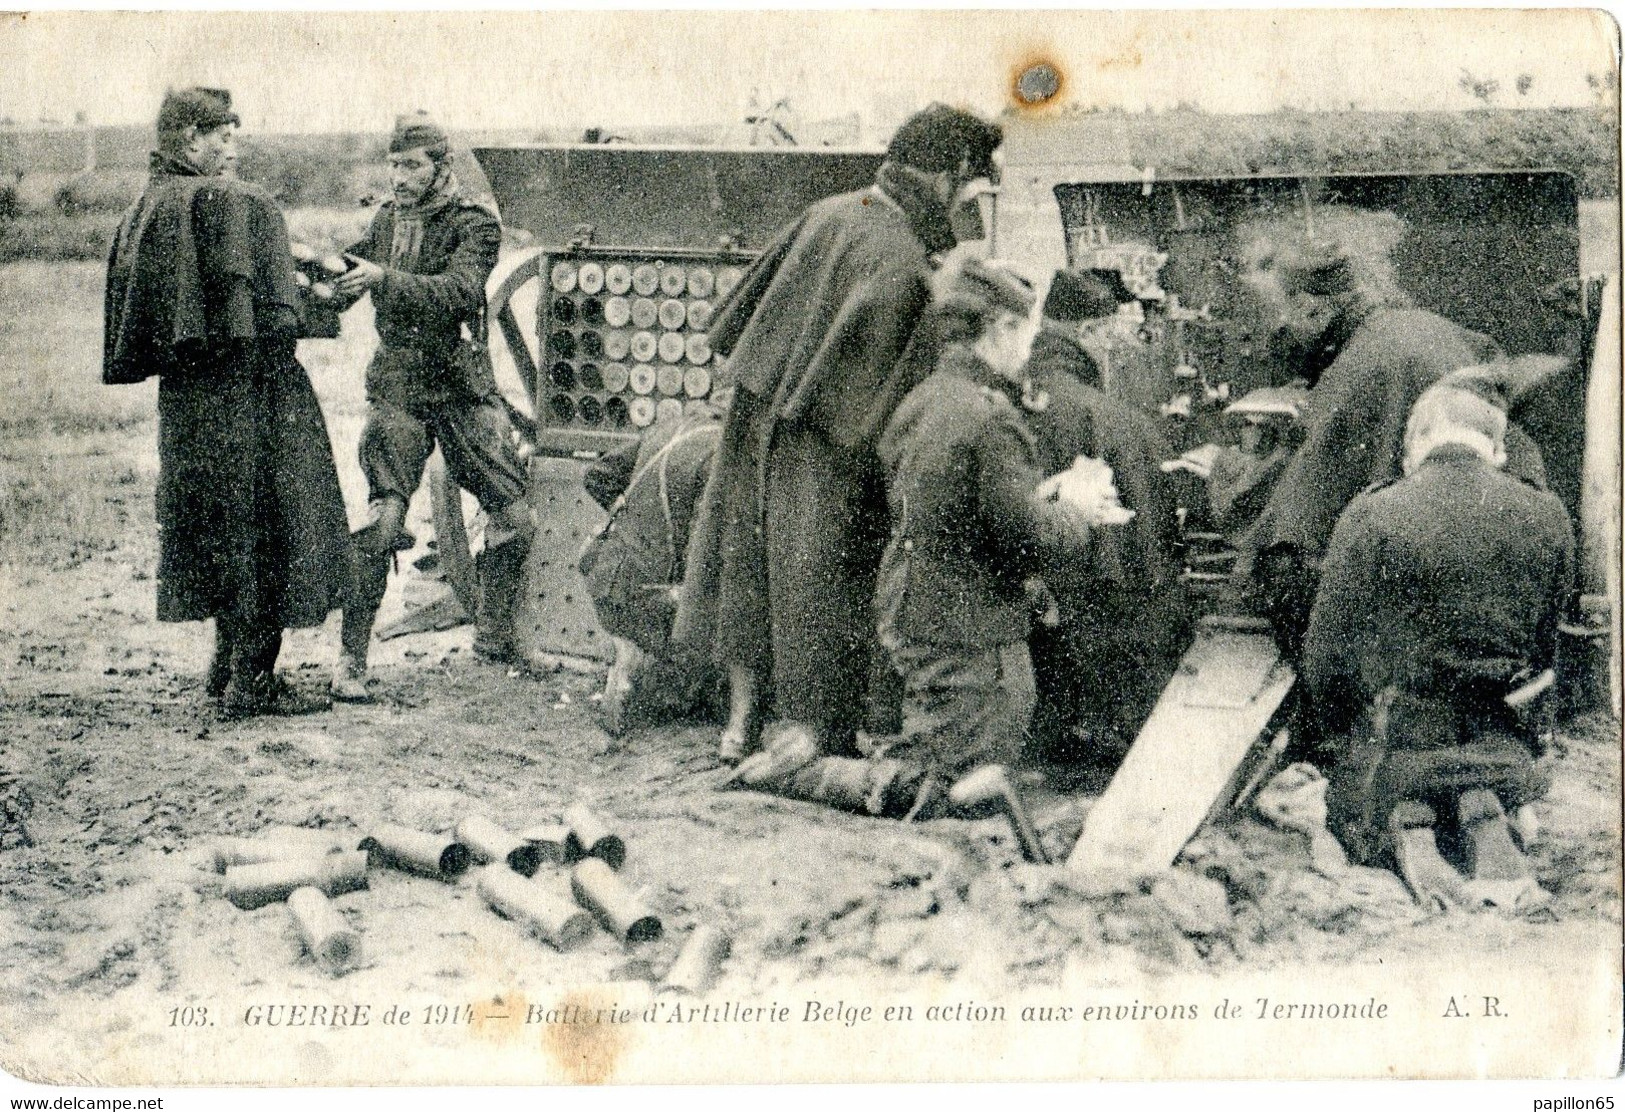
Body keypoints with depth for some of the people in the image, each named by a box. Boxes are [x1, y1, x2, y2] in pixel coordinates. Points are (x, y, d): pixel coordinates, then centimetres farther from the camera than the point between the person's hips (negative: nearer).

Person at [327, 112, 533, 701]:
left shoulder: (473, 224, -4)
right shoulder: (385, 221, 8)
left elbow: (458, 294, -22)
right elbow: (338, 292, 11)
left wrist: (384, 279, -31)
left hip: (465, 389, 0)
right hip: (397, 391, 0)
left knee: (514, 514, 2)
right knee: (382, 519, -12)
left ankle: (494, 633, 23)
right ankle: (350, 656, -6)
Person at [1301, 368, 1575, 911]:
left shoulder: (1369, 516, -12)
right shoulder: (1548, 517, -3)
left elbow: (1328, 648, -5)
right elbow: (1544, 646, 10)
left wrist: (1332, 739, 13)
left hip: (1394, 732, -3)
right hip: (1496, 740, 3)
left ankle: (1405, 827, -11)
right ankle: (1484, 815, -3)